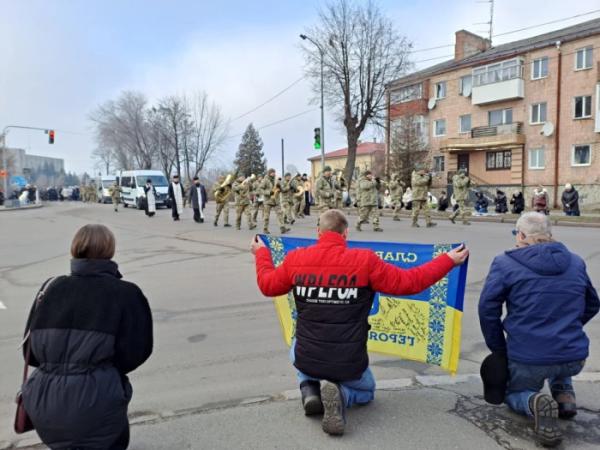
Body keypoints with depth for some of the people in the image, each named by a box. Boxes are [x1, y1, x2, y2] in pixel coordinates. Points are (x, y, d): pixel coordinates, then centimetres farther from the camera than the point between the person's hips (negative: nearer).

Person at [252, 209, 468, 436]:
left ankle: (309, 389, 9)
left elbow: (267, 285, 11)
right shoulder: (365, 260, -14)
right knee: (366, 391, 32)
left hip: (307, 359, 2)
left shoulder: (295, 259, -6)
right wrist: (448, 260, 6)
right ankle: (341, 394, -4)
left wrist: (261, 253, 29)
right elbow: (409, 282, -7)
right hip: (348, 363, -2)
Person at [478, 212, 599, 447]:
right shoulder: (576, 262, 8)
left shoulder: (505, 263, -7)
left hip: (528, 358, -4)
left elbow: (487, 309, -11)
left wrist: (500, 350, 2)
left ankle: (534, 402, -8)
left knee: (514, 394, 26)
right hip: (574, 357, 5)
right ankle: (564, 395, 20)